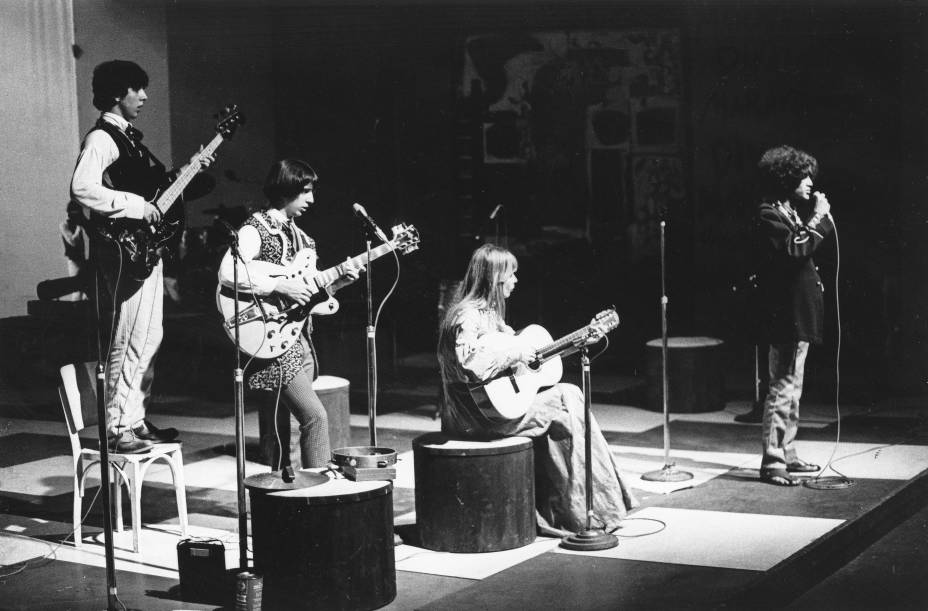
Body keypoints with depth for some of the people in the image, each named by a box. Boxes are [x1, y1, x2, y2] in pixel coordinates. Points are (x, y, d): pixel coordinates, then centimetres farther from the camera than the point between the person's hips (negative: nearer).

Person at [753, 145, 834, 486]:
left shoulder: (790, 212, 18)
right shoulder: (769, 215, -13)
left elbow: (806, 250, 20)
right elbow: (795, 249, -26)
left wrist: (822, 215, 11)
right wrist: (818, 218, -16)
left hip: (798, 314, 11)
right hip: (785, 314, -11)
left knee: (792, 387, 15)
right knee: (783, 388, -10)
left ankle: (787, 455, 23)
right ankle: (772, 462, -8)